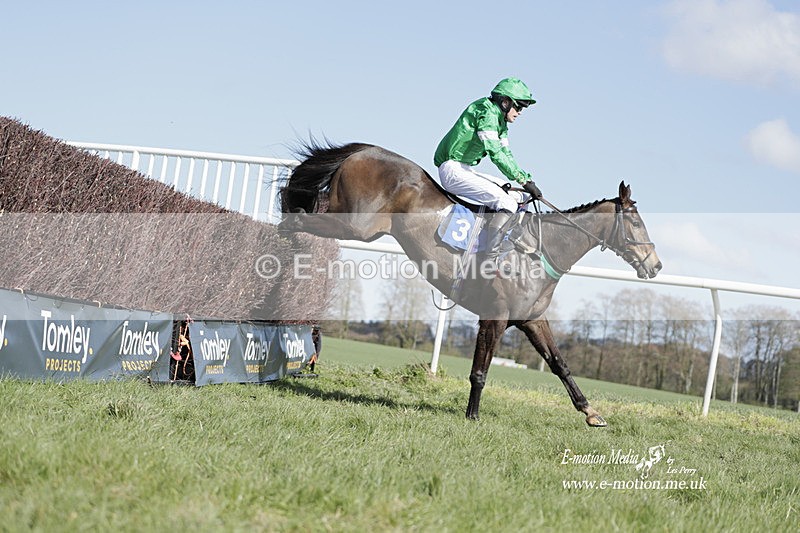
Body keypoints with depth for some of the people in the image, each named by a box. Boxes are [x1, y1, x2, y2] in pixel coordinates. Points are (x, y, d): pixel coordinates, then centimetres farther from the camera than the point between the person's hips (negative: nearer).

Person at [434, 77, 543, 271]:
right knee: (507, 203, -23)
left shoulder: (501, 122, 17)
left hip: (466, 170, 11)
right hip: (453, 169, -11)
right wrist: (524, 180, -24)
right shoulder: (486, 112, -14)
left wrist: (527, 181, 4)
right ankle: (490, 259, -28)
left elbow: (506, 155, 18)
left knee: (518, 195, 7)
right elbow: (495, 153, -23)